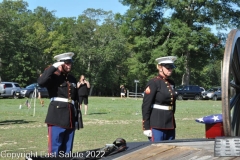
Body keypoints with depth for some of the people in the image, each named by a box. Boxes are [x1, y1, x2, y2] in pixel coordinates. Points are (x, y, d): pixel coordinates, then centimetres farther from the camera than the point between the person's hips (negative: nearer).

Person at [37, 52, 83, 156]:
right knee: (55, 149, -6)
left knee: (67, 150, 10)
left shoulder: (72, 79, 18)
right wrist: (53, 67, -19)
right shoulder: (53, 77, -1)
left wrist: (77, 118, 18)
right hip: (57, 118, -6)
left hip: (70, 118, 6)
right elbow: (41, 82, -24)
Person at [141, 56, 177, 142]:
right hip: (157, 125, -7)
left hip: (170, 124, 7)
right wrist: (146, 127, -15)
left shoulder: (171, 83, 13)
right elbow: (146, 106, -12)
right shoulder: (153, 83, -9)